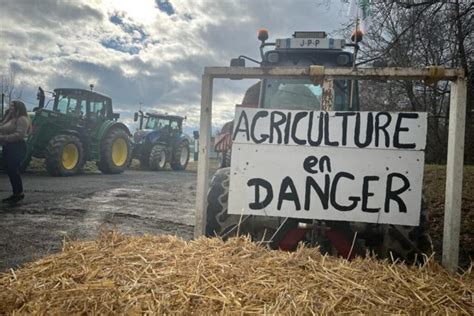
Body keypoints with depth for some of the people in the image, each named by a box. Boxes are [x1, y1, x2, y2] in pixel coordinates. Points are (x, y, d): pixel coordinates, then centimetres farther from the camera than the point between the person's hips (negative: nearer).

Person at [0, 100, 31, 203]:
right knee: (10, 171, 9)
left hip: (17, 148, -10)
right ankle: (16, 193, 15)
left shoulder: (22, 119, -10)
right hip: (8, 147, 10)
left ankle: (19, 193, -4)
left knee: (13, 170, -11)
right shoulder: (10, 119, 22)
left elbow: (19, 135, -21)